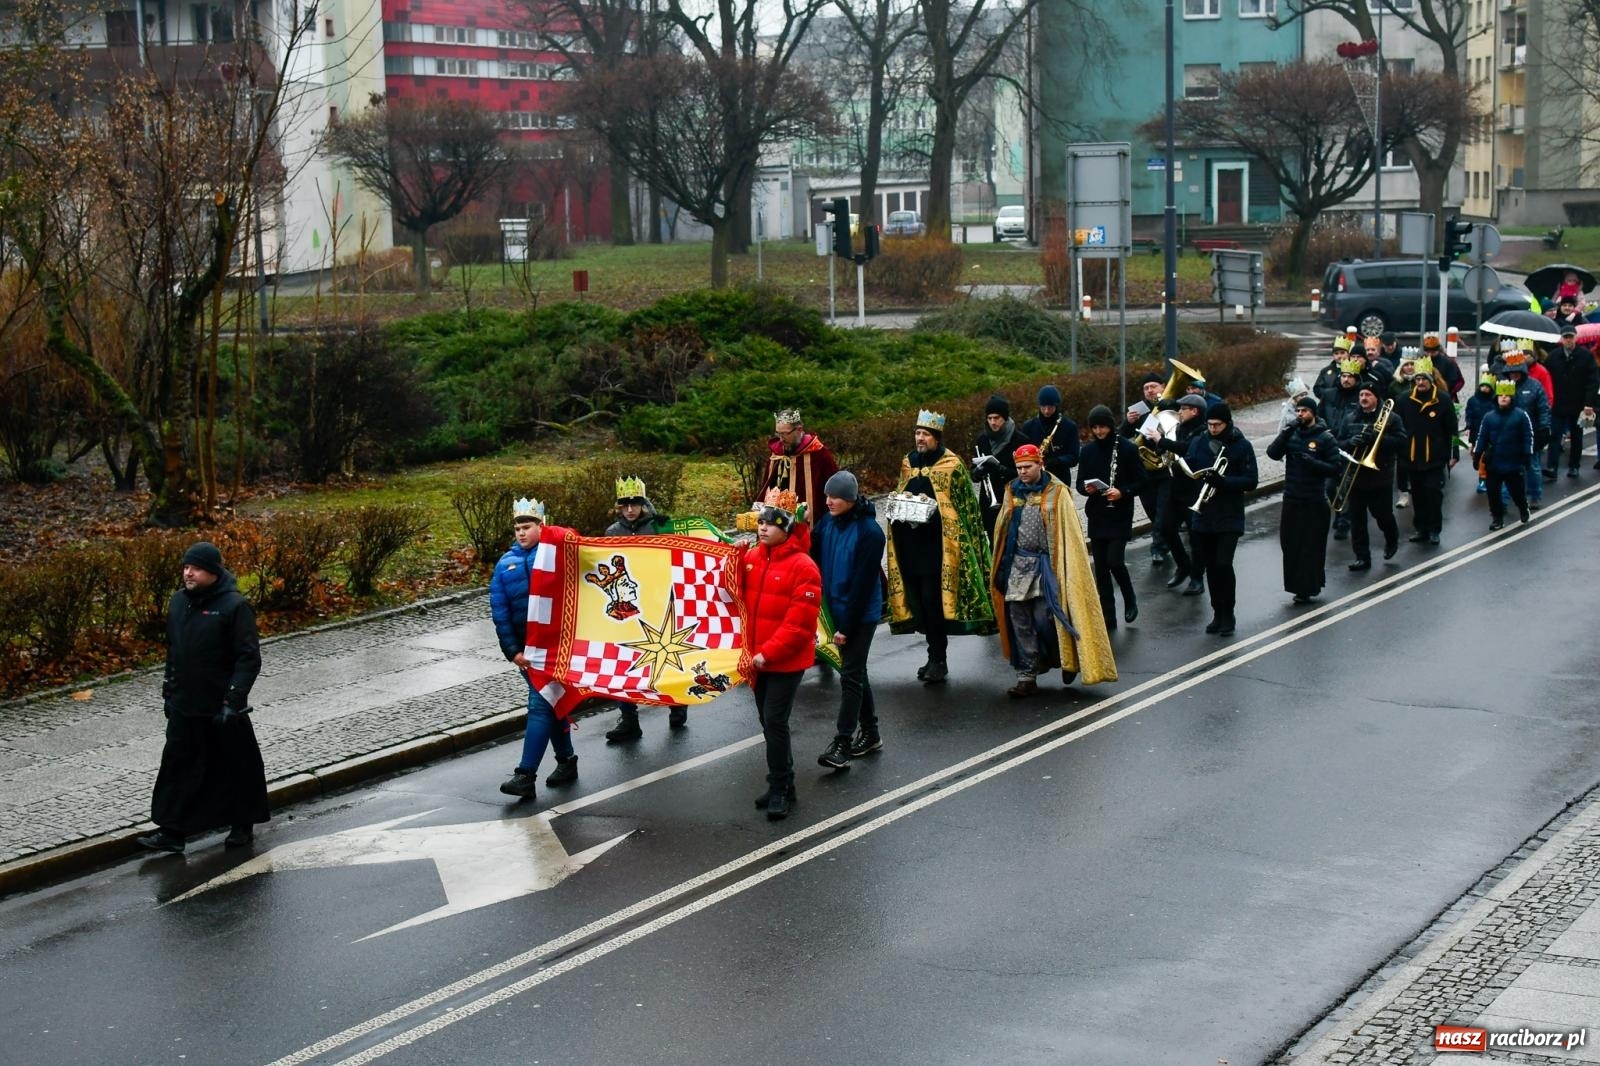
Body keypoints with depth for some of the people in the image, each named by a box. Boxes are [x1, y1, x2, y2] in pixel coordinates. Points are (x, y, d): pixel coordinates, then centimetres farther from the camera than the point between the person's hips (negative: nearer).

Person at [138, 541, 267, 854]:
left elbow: (249, 658, -15)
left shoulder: (234, 606, -14)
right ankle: (172, 831, 8)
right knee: (177, 764, 4)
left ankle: (243, 825, 24)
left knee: (236, 766, 8)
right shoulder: (178, 602, 6)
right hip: (184, 707, 6)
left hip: (221, 708, -6)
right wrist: (169, 691, 15)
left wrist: (233, 699, -20)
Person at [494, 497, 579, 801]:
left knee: (541, 705, -10)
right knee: (551, 703, 15)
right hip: (527, 648, 5)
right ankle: (566, 762, 28)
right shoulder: (505, 564, 8)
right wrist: (513, 651, -2)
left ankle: (526, 775, -13)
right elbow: (499, 612, 6)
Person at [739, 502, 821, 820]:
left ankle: (779, 791, 3)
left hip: (787, 660, -7)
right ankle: (782, 786, 26)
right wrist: (734, 558, -9)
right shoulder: (750, 558, 6)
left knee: (775, 722, -8)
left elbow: (800, 622, -18)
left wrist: (769, 652, -19)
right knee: (768, 722, 13)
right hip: (758, 658, 7)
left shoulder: (802, 566, -15)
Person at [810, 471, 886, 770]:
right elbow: (814, 559, 2)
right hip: (837, 610, 7)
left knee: (850, 675, -6)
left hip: (861, 614, -7)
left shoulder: (869, 531, -17)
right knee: (855, 671, 16)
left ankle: (842, 745, -5)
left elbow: (864, 583, -18)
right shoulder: (826, 523, 2)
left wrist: (847, 626, -17)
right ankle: (869, 733, 28)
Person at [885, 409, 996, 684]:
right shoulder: (908, 463, 14)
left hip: (937, 542, -6)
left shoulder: (951, 464, -4)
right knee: (919, 599, 6)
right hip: (910, 542, 6)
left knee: (933, 599, -11)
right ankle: (936, 658, 16)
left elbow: (965, 506, -2)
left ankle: (938, 660, -6)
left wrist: (933, 508, -15)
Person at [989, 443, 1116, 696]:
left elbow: (1069, 535, -5)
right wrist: (1001, 569, 11)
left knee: (1044, 619, -9)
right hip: (1018, 567, 4)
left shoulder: (1057, 494, -4)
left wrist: (1065, 570, -11)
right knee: (1020, 623, 2)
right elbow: (1002, 533, 15)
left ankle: (1068, 659, 17)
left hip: (1046, 567, -4)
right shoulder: (1012, 493, 9)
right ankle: (1026, 676, 8)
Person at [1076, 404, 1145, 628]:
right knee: (1100, 567, 4)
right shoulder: (1088, 450, 6)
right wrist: (1086, 489, -11)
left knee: (1114, 561, -13)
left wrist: (1122, 492, -20)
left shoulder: (1127, 448, -5)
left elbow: (1140, 480, -3)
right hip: (1096, 516, 4)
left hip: (1120, 516, -4)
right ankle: (1107, 616, 12)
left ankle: (1130, 599, 14)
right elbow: (1080, 483, 11)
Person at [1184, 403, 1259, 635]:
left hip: (1229, 518, -4)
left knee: (1223, 564, -12)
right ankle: (1218, 613, 20)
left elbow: (1251, 481, -9)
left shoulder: (1242, 446, -5)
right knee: (1210, 566, 8)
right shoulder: (1199, 443, 5)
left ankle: (1227, 615, 0)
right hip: (1203, 516, 4)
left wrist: (1223, 481, -23)